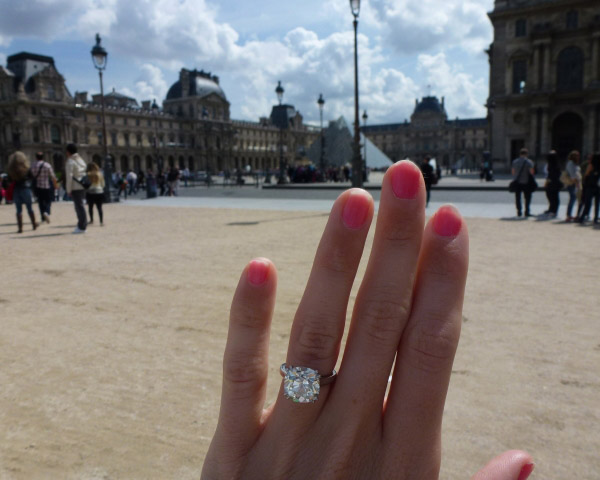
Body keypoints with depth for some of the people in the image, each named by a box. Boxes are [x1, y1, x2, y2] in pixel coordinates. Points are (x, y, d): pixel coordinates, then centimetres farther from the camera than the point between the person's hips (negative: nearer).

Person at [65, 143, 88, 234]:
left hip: (75, 188, -8)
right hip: (82, 186, 8)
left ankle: (81, 227, -4)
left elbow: (69, 177, -14)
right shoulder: (80, 160, 15)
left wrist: (68, 190, -10)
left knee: (79, 206, -6)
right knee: (79, 206, 17)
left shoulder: (70, 162, -10)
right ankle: (81, 225, 23)